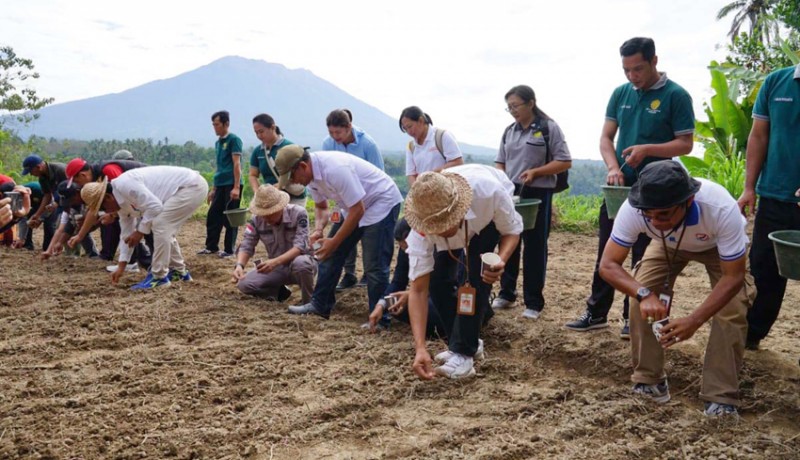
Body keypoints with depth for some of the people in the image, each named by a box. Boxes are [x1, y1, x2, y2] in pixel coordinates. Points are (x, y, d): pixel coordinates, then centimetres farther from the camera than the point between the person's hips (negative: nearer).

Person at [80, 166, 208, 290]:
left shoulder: (124, 185, -18)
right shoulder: (122, 201, 13)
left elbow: (154, 206, -24)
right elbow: (127, 233, 19)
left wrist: (140, 231, -12)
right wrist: (121, 267, 19)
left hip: (192, 185, -10)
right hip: (189, 186, 10)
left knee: (160, 225, -14)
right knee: (165, 229, 16)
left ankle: (159, 276, -6)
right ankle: (178, 271, 27)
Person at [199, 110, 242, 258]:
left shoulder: (234, 140, -7)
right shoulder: (218, 142, 17)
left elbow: (236, 164, -14)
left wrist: (236, 187, -20)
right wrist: (214, 189, 21)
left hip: (231, 185, -8)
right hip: (220, 185, 8)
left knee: (229, 219, -2)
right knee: (213, 216, 10)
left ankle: (229, 250, 6)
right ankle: (211, 246, 20)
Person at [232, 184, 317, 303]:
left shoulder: (298, 213, -22)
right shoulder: (257, 220, -10)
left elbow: (300, 247, -29)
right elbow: (246, 246, -9)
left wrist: (275, 261, -44)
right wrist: (239, 265, -32)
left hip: (301, 263, -4)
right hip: (276, 267, 4)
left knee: (300, 263, -41)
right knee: (244, 284, -18)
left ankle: (309, 302, -13)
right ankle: (279, 292, 10)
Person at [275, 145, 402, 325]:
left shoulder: (335, 169, -33)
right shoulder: (311, 173, -5)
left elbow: (358, 210, -29)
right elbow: (321, 206, 10)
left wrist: (334, 242, -23)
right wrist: (318, 230, -10)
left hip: (382, 202, -9)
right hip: (354, 206, 9)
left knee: (374, 266, -13)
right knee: (331, 254, 8)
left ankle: (379, 319, -3)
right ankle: (319, 305, 19)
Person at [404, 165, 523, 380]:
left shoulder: (489, 191, -45)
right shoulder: (421, 228, -38)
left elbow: (512, 230, -24)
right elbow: (418, 289, -34)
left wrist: (501, 260, -46)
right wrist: (420, 348, -43)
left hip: (488, 216, -2)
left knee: (476, 273, -24)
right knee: (436, 277, -11)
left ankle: (464, 352, -16)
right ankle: (468, 342, 9)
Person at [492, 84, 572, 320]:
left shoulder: (549, 128, -5)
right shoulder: (509, 131, 11)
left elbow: (565, 162, -8)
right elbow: (500, 162, 15)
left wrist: (535, 171, -19)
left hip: (537, 194, -5)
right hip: (510, 193, 5)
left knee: (534, 247, 1)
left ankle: (534, 302, 10)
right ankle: (506, 293, 25)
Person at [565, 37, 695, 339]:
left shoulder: (676, 96, -8)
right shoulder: (620, 94, 6)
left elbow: (685, 144, -8)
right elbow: (606, 137, 7)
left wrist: (648, 149, -24)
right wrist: (613, 168, -11)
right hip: (619, 186, 5)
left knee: (643, 257, 4)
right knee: (606, 252, 9)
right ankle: (597, 313, 19)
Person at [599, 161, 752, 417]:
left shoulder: (721, 209, -44)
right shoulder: (633, 209, -39)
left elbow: (734, 277, -33)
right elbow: (608, 265, -32)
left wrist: (694, 320, -45)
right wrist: (643, 294, -51)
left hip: (720, 245, -1)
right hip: (669, 245, 2)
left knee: (732, 309, -19)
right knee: (643, 300, -17)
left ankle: (721, 396, -5)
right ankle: (649, 381, 0)